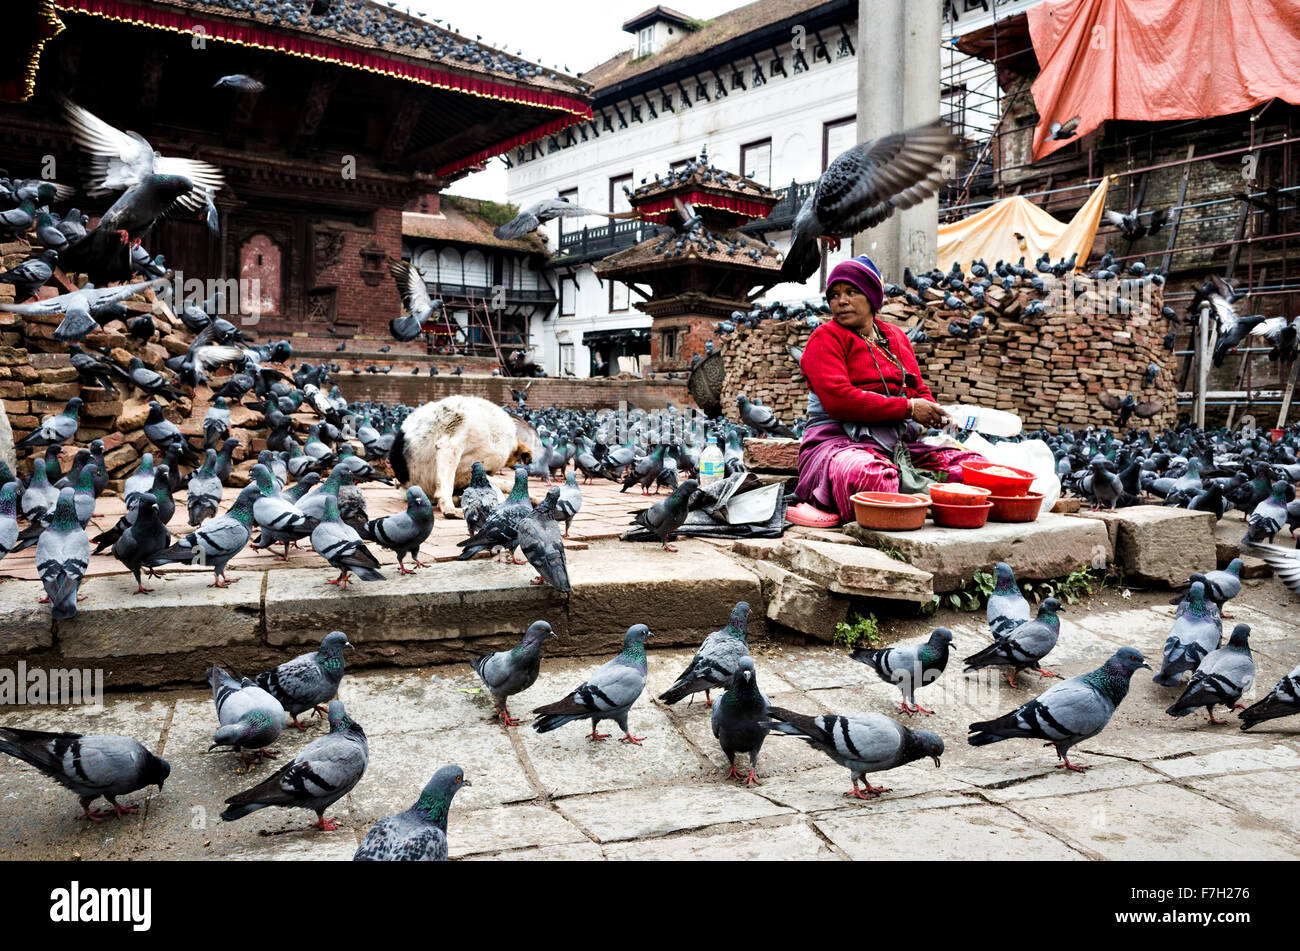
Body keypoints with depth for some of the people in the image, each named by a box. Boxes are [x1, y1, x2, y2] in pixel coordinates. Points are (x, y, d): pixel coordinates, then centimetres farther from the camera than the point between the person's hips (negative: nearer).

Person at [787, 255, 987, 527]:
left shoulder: (896, 336, 21)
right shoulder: (826, 337, 0)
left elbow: (919, 390, 26)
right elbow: (838, 400, -15)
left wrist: (932, 412, -1)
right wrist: (907, 408, -14)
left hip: (900, 443, 8)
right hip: (838, 441, -8)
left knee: (973, 464, -8)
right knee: (872, 475, -41)